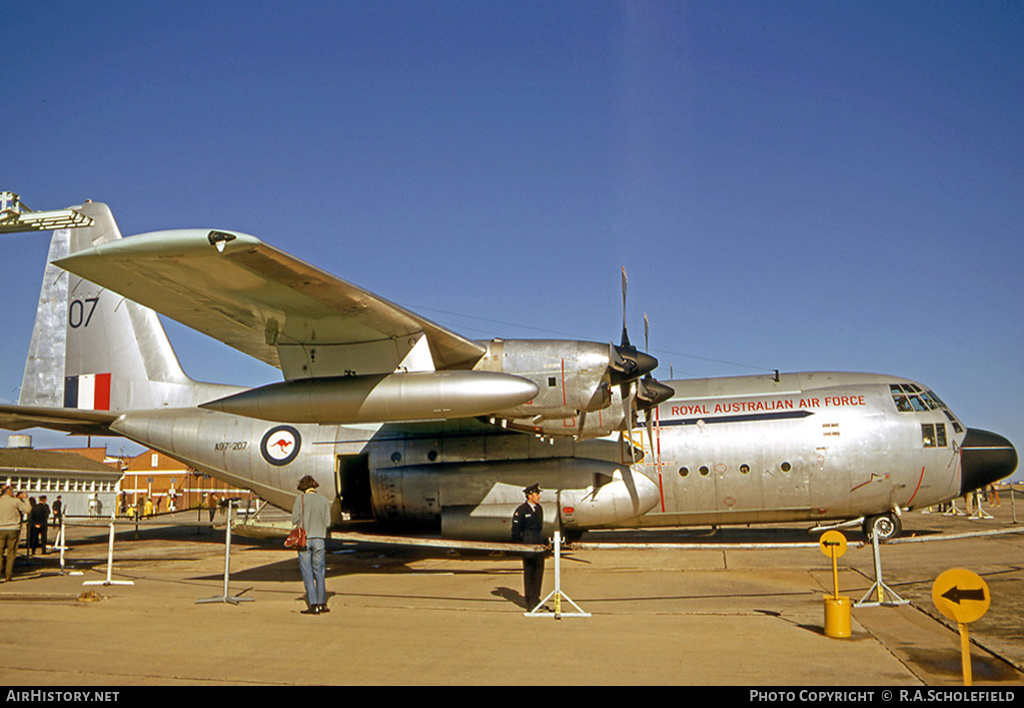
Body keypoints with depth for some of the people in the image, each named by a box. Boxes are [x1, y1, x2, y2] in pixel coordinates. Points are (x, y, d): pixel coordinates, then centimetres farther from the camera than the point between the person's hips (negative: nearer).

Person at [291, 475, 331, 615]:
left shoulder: (301, 499, -5)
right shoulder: (324, 501, 3)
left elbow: (294, 520, -6)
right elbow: (327, 523, 1)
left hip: (304, 539, -2)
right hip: (319, 539, 3)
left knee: (307, 574, 2)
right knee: (319, 572, 13)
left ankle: (313, 605, -1)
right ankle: (322, 603, 17)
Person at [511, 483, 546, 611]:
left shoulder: (539, 508, 11)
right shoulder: (521, 510, -11)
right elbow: (515, 530, -7)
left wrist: (542, 541, 17)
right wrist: (518, 546, -5)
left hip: (539, 544, 7)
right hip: (527, 545, -7)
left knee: (539, 571, 9)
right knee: (529, 573, -1)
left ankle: (536, 599, 22)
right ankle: (530, 604, 5)